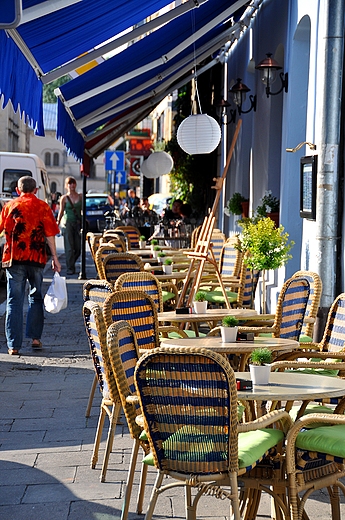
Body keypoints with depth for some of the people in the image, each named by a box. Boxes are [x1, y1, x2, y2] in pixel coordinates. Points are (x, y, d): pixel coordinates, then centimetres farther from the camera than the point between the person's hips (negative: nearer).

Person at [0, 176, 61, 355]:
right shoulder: (43, 207, 2)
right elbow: (50, 234, -2)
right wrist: (54, 257, 4)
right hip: (36, 258, 0)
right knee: (36, 297, 17)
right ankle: (35, 337, 16)